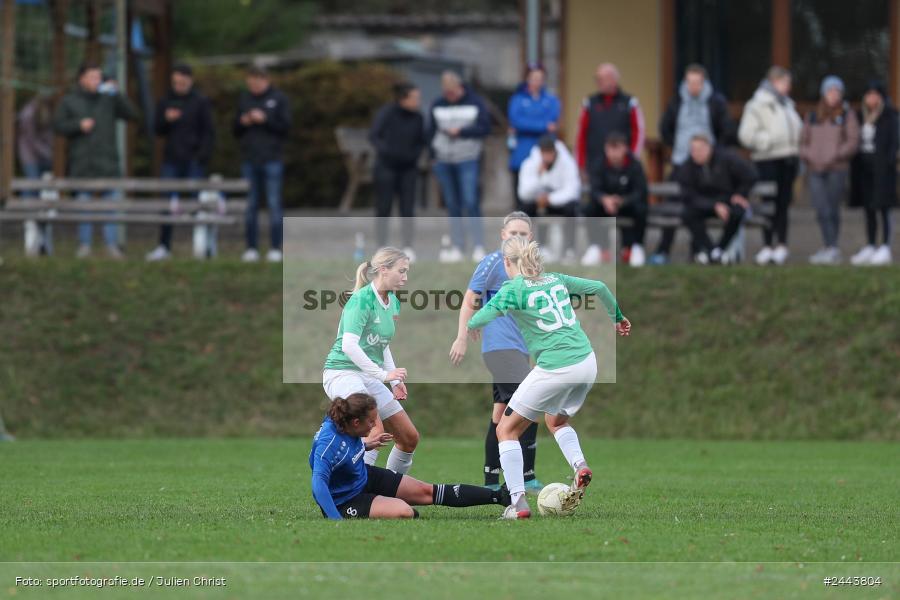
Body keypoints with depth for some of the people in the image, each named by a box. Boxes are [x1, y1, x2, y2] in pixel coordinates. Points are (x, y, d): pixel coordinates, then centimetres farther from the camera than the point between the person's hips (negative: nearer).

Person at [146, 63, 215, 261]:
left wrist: (202, 156, -13)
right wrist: (166, 120, -9)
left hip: (194, 163, -3)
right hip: (172, 161, 3)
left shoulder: (200, 102, 1)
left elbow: (208, 132, -1)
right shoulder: (165, 102, 12)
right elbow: (157, 130, 12)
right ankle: (164, 246, 1)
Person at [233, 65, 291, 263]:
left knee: (274, 204, -3)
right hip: (249, 161, 4)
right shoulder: (244, 99, 12)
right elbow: (236, 131, 16)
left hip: (272, 159, -4)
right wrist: (243, 123, -5)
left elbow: (286, 128, -4)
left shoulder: (279, 99, 1)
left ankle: (275, 248, -1)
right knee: (250, 206, 4)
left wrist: (265, 120, -15)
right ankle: (252, 248, 8)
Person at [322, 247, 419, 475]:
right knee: (376, 431, -30)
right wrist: (382, 374, -26)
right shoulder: (362, 300, -15)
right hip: (342, 372, -9)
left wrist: (395, 381, 14)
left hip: (369, 377, 9)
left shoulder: (393, 303, 12)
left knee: (410, 438, 6)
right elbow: (349, 345, -25)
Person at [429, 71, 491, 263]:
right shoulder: (438, 105, 11)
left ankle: (479, 247, -9)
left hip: (468, 160, -4)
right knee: (452, 206, 5)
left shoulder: (475, 103, 0)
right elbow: (431, 130, 15)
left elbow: (484, 128, -4)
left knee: (471, 203, -12)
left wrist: (461, 131, -13)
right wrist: (435, 152, 2)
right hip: (444, 161, 4)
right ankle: (457, 248, 7)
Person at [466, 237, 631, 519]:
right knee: (556, 421, 32)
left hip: (555, 368, -7)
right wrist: (617, 317, 36)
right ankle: (579, 464, 3)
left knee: (507, 430, 6)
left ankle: (518, 502, -4)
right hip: (587, 362, 7)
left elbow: (485, 314, -20)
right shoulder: (556, 280, 12)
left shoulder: (514, 289, -6)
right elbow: (600, 288, 19)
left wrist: (471, 325, 4)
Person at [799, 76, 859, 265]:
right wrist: (808, 156, -4)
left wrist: (834, 157, -15)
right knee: (821, 209, -11)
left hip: (837, 169, -2)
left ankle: (829, 248, 6)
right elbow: (804, 141, 16)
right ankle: (831, 249, -11)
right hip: (815, 171, 2)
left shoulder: (847, 115, 5)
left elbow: (853, 141, -3)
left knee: (833, 210, 0)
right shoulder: (812, 116, 14)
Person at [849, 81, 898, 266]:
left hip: (881, 167, -6)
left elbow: (892, 142, -8)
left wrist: (890, 163, -17)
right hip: (864, 166, 6)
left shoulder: (889, 116, -4)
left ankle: (885, 249, -2)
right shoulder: (862, 116, 12)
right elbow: (855, 141, 14)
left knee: (883, 209, -4)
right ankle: (870, 247, 14)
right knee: (869, 210, 9)